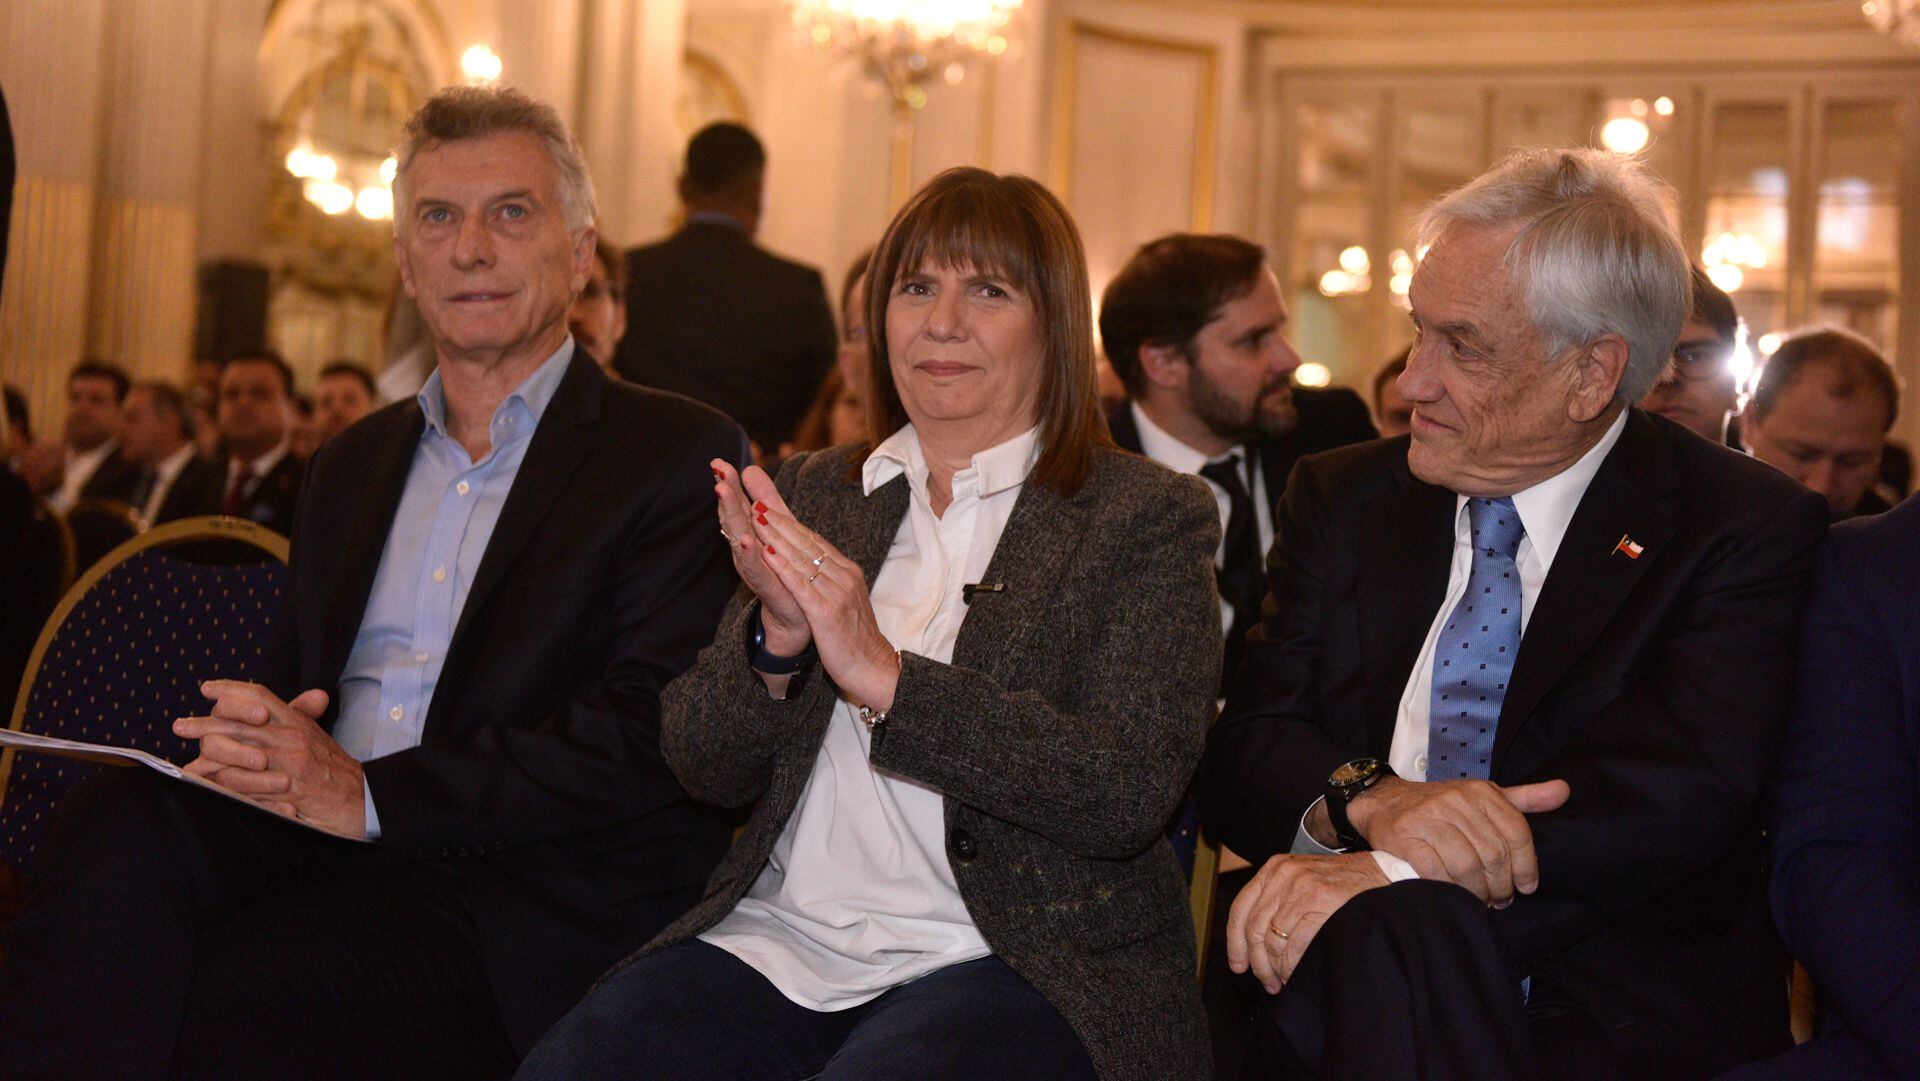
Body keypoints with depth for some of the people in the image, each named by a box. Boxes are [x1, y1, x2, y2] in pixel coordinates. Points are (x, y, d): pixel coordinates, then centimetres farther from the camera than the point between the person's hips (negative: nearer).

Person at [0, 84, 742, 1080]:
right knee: (116, 829, -27)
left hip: (527, 889, -5)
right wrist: (247, 739, -4)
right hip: (326, 839, 5)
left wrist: (372, 793, -16)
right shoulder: (351, 463, 24)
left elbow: (651, 735, -10)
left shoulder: (681, 455, 2)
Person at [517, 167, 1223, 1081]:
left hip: (1011, 963, -4)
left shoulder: (1148, 518, 1)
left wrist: (884, 675, -20)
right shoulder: (814, 493, 14)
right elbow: (705, 771, 10)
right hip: (778, 938, 4)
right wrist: (773, 637, -12)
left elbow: (1130, 793, -13)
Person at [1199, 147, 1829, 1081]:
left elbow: (1681, 787, -15)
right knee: (1388, 936, -34)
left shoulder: (1746, 529, 0)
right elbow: (1241, 751, 5)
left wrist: (1398, 870, -26)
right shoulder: (1342, 501, 13)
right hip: (1340, 1000, 2)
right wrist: (1366, 800, -19)